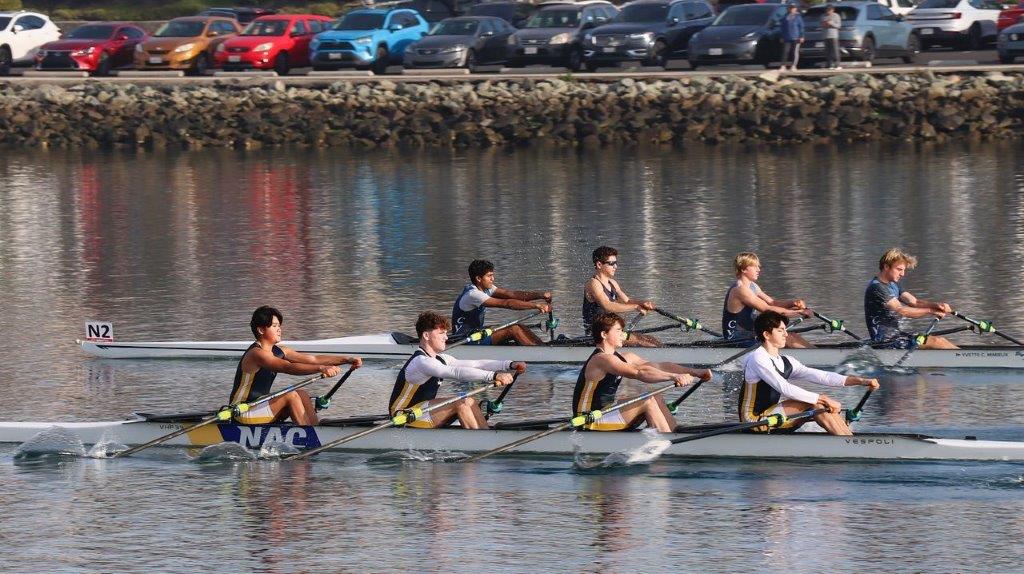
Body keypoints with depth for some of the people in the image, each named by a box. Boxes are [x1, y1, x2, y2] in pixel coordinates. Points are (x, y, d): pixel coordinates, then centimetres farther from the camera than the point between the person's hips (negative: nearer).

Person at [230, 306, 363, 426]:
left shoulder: (278, 351, 9)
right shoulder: (256, 354, -21)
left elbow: (312, 359, 4)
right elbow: (288, 368, -36)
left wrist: (346, 360, -5)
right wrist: (321, 368, -46)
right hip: (243, 413, -9)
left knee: (302, 394, -3)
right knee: (291, 396, -23)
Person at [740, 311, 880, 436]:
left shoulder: (785, 362, 13)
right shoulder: (758, 359, -13)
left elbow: (822, 376, 4)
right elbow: (785, 388, -24)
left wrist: (861, 381, -7)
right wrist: (822, 399, -27)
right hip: (755, 420, -8)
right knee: (815, 404, -21)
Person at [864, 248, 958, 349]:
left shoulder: (893, 285, 15)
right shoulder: (876, 288, -17)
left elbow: (913, 302, 4)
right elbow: (901, 310, -25)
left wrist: (936, 305, -15)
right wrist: (931, 311, -26)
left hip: (895, 335, 9)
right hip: (885, 342, -9)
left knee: (939, 340, -1)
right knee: (935, 341, -15)